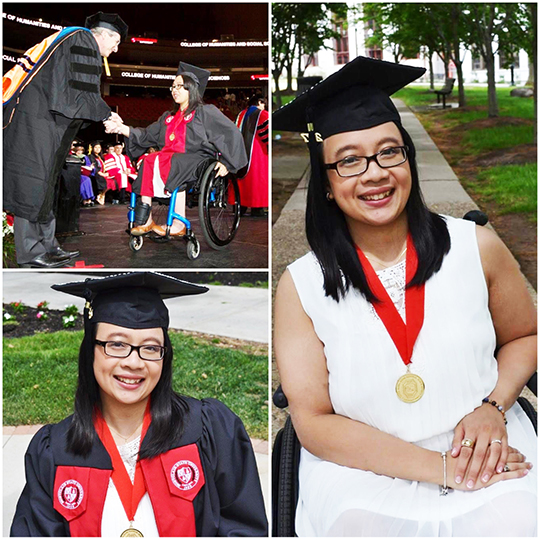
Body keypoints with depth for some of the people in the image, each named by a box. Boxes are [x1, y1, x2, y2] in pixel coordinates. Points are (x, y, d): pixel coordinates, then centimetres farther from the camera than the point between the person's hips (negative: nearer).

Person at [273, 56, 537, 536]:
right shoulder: (300, 285, -5)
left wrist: (492, 408, -7)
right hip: (360, 470, -1)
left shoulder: (476, 247, -1)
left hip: (485, 457, 2)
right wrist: (439, 467, -14)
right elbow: (314, 421, -6)